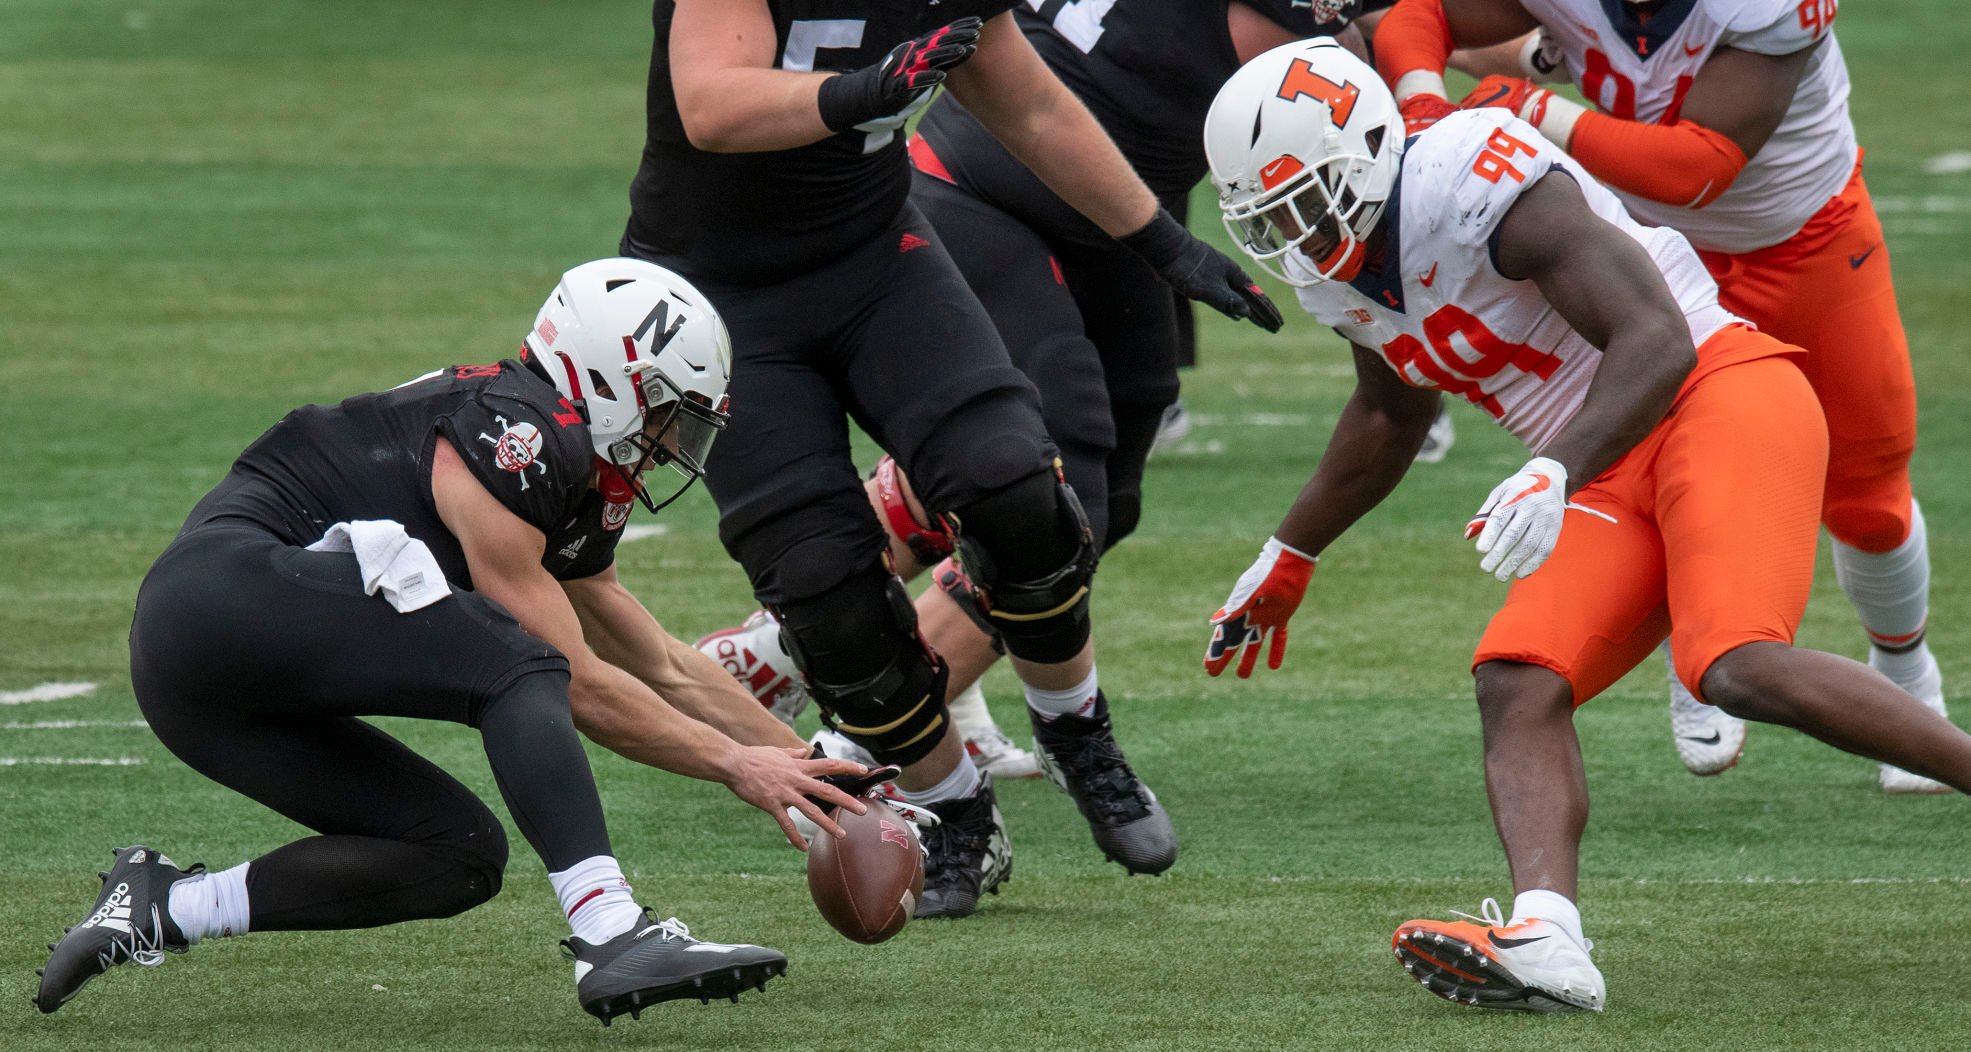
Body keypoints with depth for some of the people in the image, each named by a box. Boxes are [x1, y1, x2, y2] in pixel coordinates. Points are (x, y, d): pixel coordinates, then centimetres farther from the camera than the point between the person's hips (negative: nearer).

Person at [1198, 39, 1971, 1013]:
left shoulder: (1474, 182, -19)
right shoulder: (1342, 270, 10)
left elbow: (1657, 339, -25)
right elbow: (1391, 413, 34)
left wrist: (1557, 477, -36)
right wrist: (1289, 557, 40)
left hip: (1718, 397, -9)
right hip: (1617, 482, 9)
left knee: (1738, 670, -30)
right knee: (1517, 686, -12)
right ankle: (1544, 942, -30)